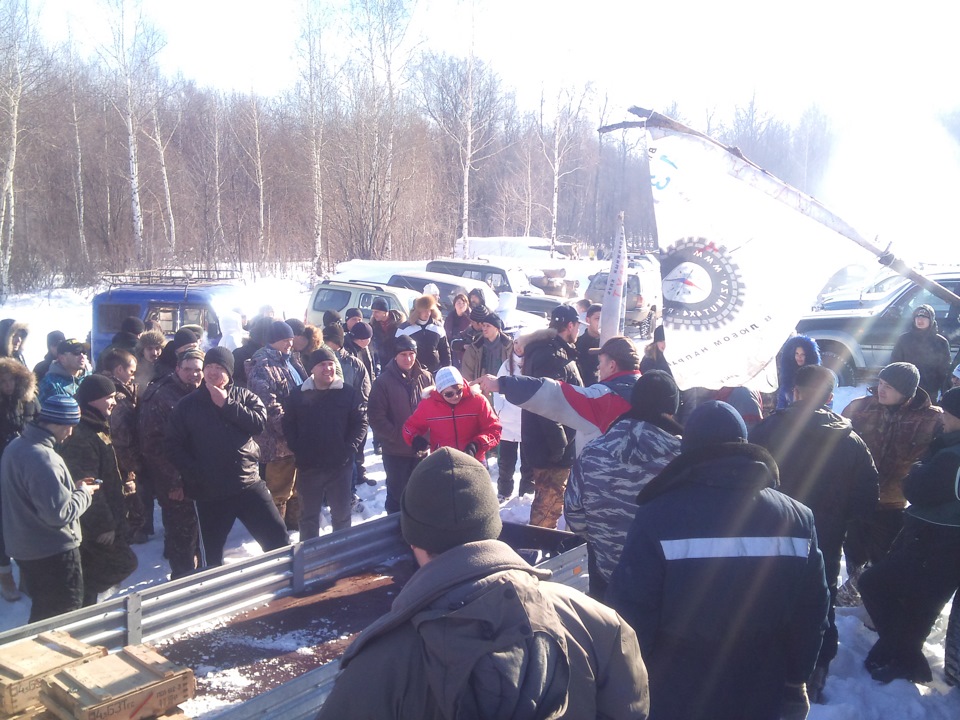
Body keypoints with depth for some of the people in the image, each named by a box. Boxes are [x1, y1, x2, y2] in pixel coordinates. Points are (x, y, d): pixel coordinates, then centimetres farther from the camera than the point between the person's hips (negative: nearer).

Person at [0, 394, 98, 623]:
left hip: (23, 547, 9)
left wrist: (72, 487, 7)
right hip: (53, 553, -9)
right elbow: (60, 513, -29)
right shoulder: (43, 459, -28)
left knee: (42, 614, 24)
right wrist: (83, 493, -11)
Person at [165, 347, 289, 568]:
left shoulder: (244, 396, 6)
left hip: (248, 483, 0)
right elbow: (174, 445, 1)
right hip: (209, 492, 0)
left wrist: (227, 405, -12)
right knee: (212, 551, 13)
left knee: (277, 536, -1)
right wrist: (194, 476, -11)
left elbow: (259, 423, -11)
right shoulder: (187, 405, 5)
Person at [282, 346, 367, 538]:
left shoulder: (349, 393, -3)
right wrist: (297, 450, -7)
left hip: (340, 465, -1)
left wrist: (349, 450, -12)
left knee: (341, 514, 12)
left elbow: (360, 422, -3)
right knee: (308, 515, 15)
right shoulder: (299, 395, 1)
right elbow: (288, 425, 3)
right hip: (308, 466, 1)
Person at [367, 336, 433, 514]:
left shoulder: (426, 378, -1)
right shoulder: (383, 382, -9)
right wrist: (399, 436, -16)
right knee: (397, 494, 9)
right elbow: (376, 417, -11)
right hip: (395, 450, -3)